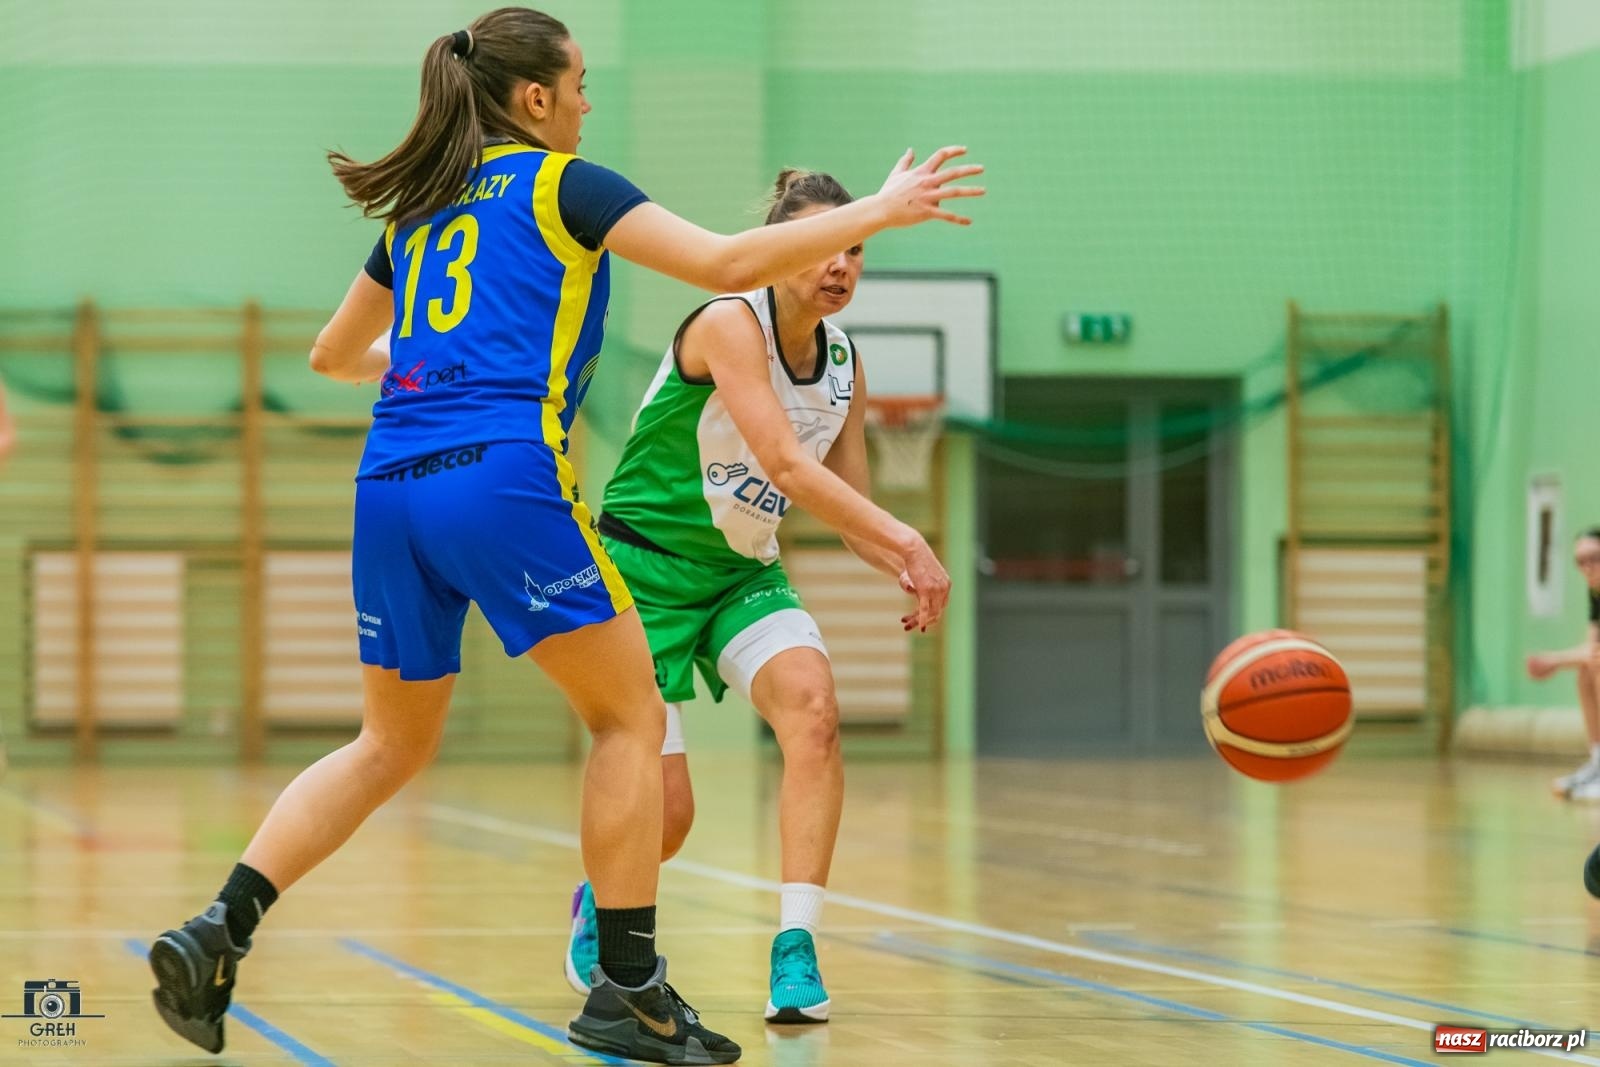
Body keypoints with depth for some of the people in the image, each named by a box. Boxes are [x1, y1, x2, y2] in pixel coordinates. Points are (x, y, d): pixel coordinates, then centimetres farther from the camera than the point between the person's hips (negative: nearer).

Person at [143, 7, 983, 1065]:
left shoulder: (422, 209, 23)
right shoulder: (562, 184, 5)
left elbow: (333, 352, 33)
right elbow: (727, 263, -3)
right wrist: (878, 211, 5)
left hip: (390, 487, 7)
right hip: (505, 475, -7)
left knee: (392, 745, 18)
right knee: (631, 717, 6)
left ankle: (218, 931, 2)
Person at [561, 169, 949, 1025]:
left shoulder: (844, 362, 1)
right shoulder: (730, 325, -22)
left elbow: (850, 504, 7)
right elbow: (786, 466, -33)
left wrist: (902, 570, -15)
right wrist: (909, 540, -40)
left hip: (743, 572, 6)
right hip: (645, 565, -6)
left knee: (813, 705, -25)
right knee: (663, 813, -8)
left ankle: (794, 953, -24)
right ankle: (598, 907, 29)